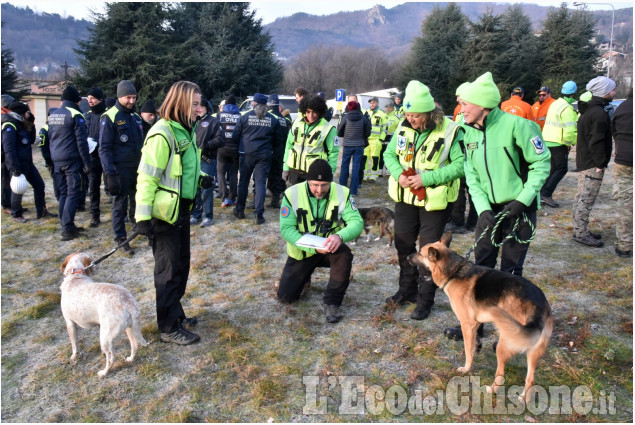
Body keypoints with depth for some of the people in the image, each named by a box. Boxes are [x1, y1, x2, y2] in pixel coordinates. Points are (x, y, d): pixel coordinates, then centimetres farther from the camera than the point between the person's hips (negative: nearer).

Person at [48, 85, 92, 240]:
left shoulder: (52, 115, 13)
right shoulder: (75, 115, -11)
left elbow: (51, 137, 19)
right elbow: (81, 141, -14)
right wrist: (86, 162, -10)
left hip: (57, 160, 8)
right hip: (72, 160, -7)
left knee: (63, 193, 13)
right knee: (73, 193, -4)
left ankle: (67, 225, 19)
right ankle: (67, 229, -7)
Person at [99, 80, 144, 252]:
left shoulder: (135, 117, 12)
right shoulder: (109, 117, -9)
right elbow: (104, 148, -12)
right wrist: (109, 173, -18)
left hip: (137, 168, 6)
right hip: (120, 169, -6)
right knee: (120, 204, 3)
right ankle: (120, 238, 14)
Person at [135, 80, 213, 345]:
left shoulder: (186, 131, 9)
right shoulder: (162, 134, -19)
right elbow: (147, 177, -21)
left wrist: (200, 178, 1)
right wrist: (143, 216, -22)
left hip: (182, 210, 9)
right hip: (164, 213, -9)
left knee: (181, 264, 18)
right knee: (169, 269, 1)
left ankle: (176, 314, 34)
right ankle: (169, 328, 14)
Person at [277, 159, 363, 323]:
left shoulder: (342, 193, -13)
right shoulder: (292, 194, -16)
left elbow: (357, 222, -18)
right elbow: (286, 229, -19)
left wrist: (340, 236, -41)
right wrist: (313, 247, -33)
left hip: (330, 249, 0)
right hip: (301, 253, 0)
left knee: (344, 253, -34)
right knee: (285, 296, -5)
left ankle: (332, 302, -15)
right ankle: (305, 276, 30)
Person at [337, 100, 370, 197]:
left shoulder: (345, 117, -7)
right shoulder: (363, 118, -4)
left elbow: (339, 133, -1)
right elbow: (367, 133, 2)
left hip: (347, 145, 0)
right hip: (359, 145, 0)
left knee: (344, 166, 13)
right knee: (356, 167, 4)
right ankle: (353, 191, 4)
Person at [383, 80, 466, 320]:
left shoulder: (450, 131, -17)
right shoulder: (403, 127, 0)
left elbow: (460, 165, -19)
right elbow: (389, 154, 10)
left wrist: (425, 178, -25)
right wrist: (399, 174, -11)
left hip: (435, 200, -5)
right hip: (405, 196, 6)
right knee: (403, 244, 15)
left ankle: (425, 300, 18)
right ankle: (407, 291, 34)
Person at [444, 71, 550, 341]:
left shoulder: (515, 125, -18)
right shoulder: (470, 132, 2)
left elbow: (541, 163, -11)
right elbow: (472, 175, 2)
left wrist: (523, 199, -18)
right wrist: (483, 208, -10)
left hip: (519, 209, -5)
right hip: (489, 209, 6)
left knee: (510, 270, 4)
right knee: (481, 265, 10)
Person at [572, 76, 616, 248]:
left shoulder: (588, 110, 14)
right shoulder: (600, 114, -18)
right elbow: (597, 142, -22)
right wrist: (600, 164, -18)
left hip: (583, 161, 11)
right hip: (593, 164, -11)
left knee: (581, 197, 15)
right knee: (587, 199, -6)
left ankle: (580, 230, 24)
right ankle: (581, 233, -1)